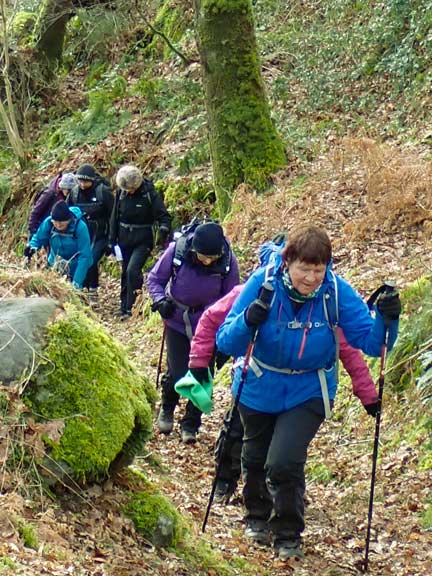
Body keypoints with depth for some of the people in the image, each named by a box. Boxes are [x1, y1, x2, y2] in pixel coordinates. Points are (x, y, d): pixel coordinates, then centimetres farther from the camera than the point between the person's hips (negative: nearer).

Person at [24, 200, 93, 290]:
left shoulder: (80, 227, -28)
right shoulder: (48, 222, -19)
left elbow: (84, 256, -27)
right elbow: (38, 238, 0)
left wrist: (76, 283, -33)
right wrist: (32, 247, -25)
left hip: (75, 270, -3)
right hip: (55, 268, 3)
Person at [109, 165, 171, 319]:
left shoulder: (149, 194, -13)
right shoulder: (121, 193, -2)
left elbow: (163, 216, -11)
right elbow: (115, 217, 9)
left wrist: (164, 230, -30)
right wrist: (112, 239, 9)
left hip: (143, 241, -5)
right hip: (125, 239, 5)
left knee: (133, 270, -18)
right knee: (125, 273, 13)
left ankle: (132, 308, -11)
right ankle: (124, 306, 25)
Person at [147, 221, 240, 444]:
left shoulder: (228, 259, -19)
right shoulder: (176, 250, -22)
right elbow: (155, 279, -5)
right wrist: (160, 300, -23)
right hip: (177, 322, -1)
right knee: (177, 374, -3)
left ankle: (190, 425, 22)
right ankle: (167, 409, 30)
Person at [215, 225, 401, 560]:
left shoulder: (336, 291, -22)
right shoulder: (263, 283, -24)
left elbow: (370, 341, -19)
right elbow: (226, 343, -24)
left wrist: (386, 320, -39)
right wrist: (248, 322, -44)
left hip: (307, 392, -2)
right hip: (259, 389, 2)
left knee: (284, 463, -17)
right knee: (255, 458, 22)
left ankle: (288, 535, 10)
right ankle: (257, 517, 52)